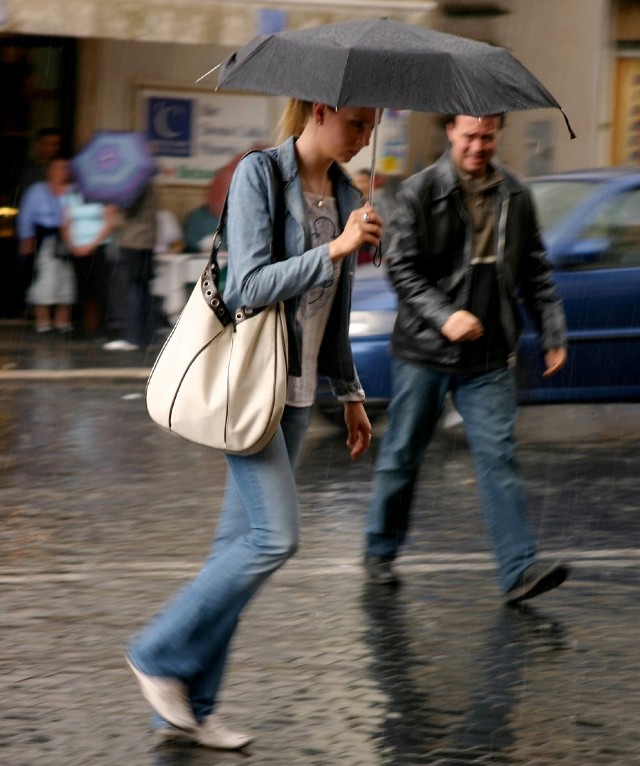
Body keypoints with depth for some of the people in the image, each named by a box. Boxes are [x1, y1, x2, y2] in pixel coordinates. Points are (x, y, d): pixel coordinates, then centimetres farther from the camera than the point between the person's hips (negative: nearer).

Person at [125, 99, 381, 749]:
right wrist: (334, 250, -25)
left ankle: (191, 707, 11)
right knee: (275, 536, -14)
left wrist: (350, 395, 20)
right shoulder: (259, 174, -10)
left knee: (241, 543, 6)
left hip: (296, 387, 7)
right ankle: (159, 656, 1)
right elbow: (249, 285, -18)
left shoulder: (344, 194, 12)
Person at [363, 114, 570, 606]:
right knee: (402, 455, 9)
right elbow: (402, 267, -8)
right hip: (423, 352, -2)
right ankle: (380, 551, 27)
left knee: (499, 456, -7)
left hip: (489, 359, 2)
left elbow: (535, 273, 15)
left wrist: (554, 334, 9)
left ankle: (519, 571, -12)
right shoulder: (420, 192, -4)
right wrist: (444, 316, -21)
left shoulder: (515, 197, 8)